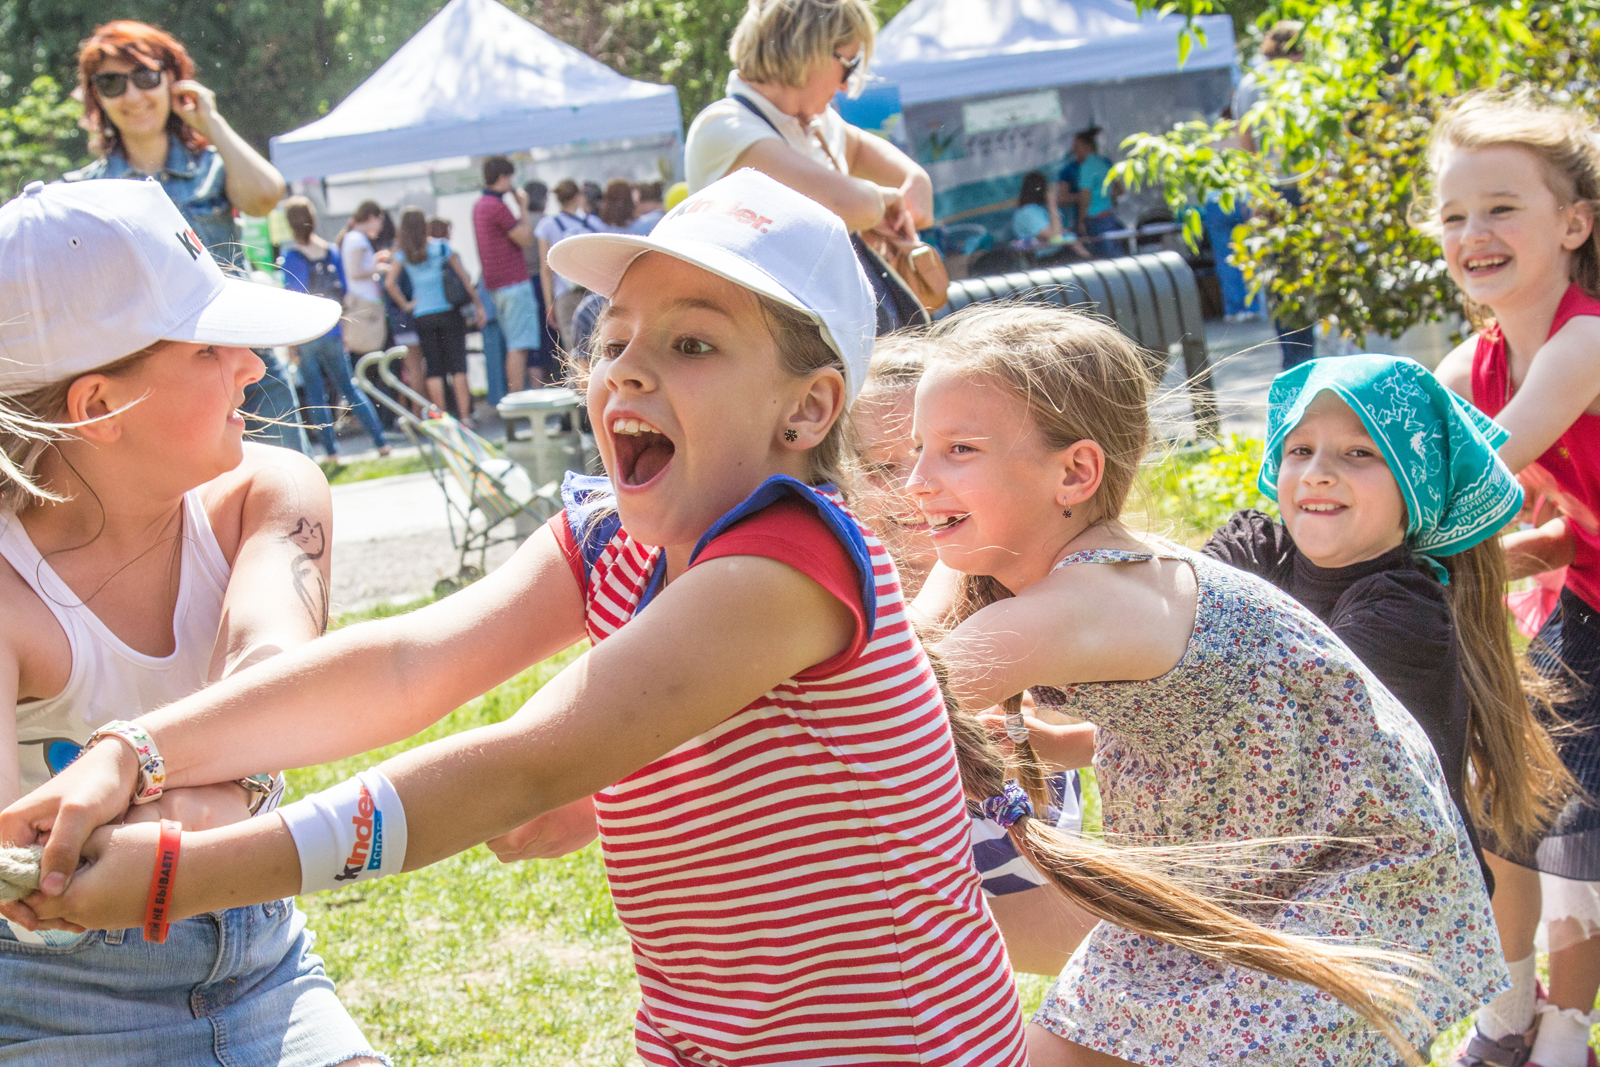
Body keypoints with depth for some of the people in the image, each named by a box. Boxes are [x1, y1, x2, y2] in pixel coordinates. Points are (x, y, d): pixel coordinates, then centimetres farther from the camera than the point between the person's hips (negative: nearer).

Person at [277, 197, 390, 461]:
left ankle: (331, 451, 2)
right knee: (349, 387, 12)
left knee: (316, 395, 4)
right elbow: (344, 291, 8)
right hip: (332, 333, 4)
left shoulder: (290, 257, -10)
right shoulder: (331, 251, 4)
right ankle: (380, 441, 6)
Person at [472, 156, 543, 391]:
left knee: (513, 344, 13)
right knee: (519, 346, -10)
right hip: (513, 283, -10)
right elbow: (526, 239, -13)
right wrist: (523, 207, -3)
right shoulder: (497, 207, -15)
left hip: (494, 284, 10)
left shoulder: (479, 206, 16)